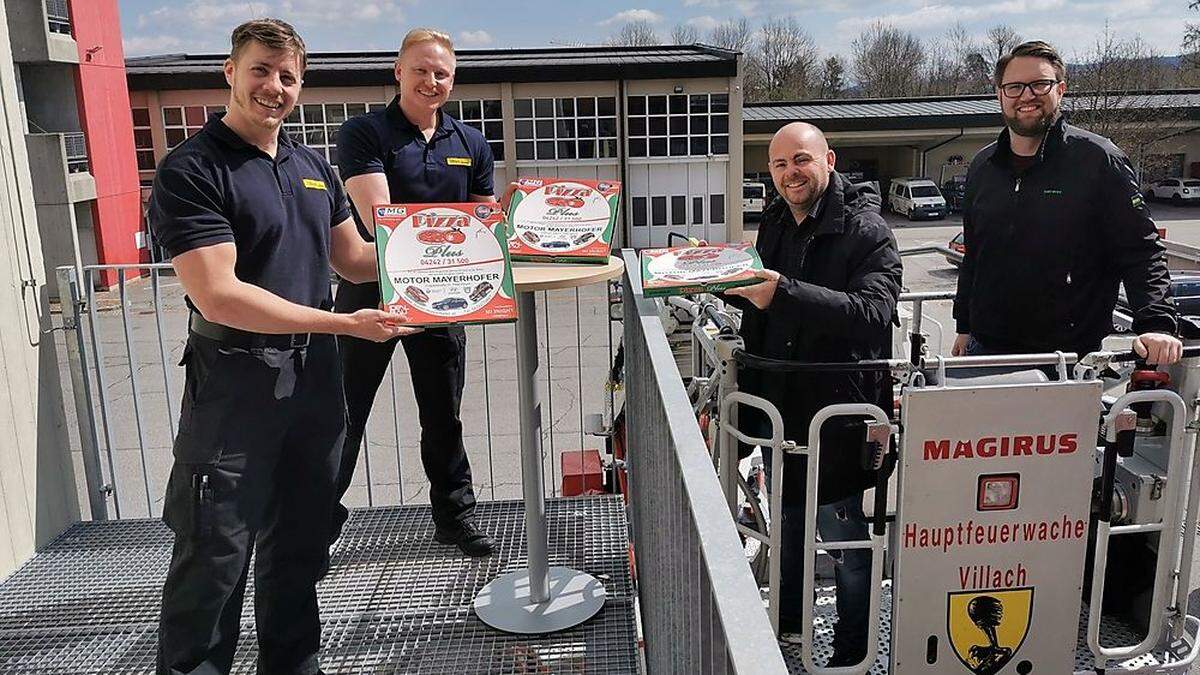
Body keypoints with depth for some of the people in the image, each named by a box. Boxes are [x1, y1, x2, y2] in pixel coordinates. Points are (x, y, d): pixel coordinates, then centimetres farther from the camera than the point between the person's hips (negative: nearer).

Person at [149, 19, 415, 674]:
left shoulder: (313, 166, 12)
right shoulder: (190, 171, -11)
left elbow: (353, 258, 19)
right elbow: (219, 296, -20)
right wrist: (346, 323, -22)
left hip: (314, 381, 7)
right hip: (233, 390, -6)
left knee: (299, 547, 18)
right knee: (215, 559, 1)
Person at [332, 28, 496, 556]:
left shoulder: (471, 144, 8)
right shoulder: (364, 133, -7)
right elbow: (376, 215, -20)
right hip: (370, 290, -4)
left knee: (443, 417, 14)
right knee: (344, 415, 6)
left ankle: (454, 515, 28)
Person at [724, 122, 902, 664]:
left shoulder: (865, 231, -15)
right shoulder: (775, 222, 10)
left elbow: (873, 313, -31)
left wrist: (784, 293, -41)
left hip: (836, 410, -8)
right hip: (778, 401, 8)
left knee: (841, 533, 4)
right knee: (787, 517, 23)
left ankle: (853, 651, 23)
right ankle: (788, 622, 43)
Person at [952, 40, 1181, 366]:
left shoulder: (1098, 159, -6)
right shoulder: (983, 166, 10)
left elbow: (1141, 251, -9)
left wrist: (1157, 325, -21)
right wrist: (964, 326, 16)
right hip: (986, 347, 4)